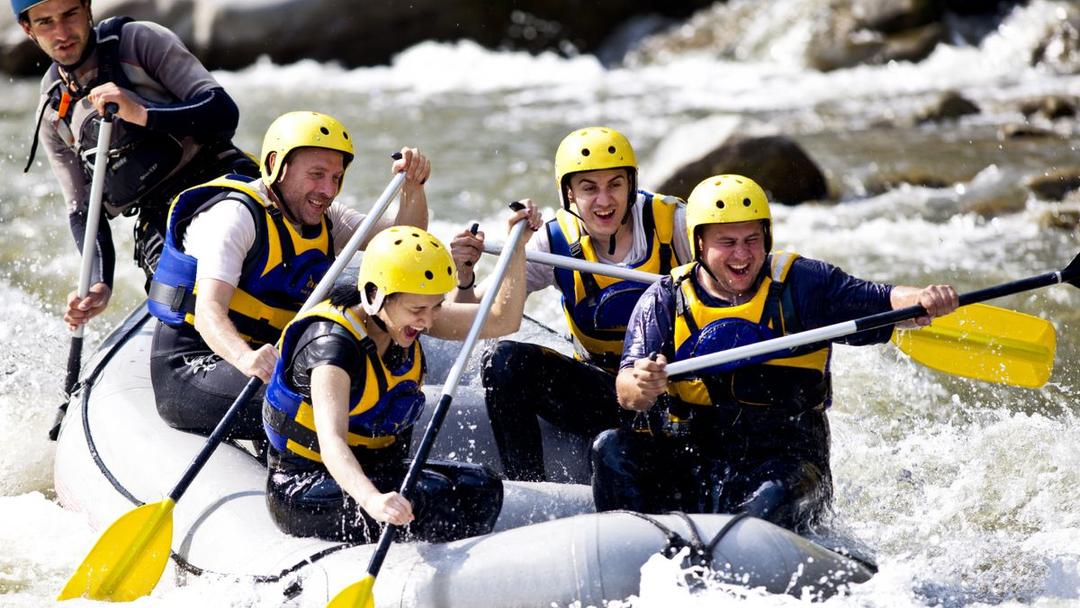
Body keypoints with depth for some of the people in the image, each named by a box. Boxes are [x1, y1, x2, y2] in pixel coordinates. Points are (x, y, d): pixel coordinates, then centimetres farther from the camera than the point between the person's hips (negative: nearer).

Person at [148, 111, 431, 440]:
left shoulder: (322, 221, 11)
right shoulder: (235, 215, -14)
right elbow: (209, 311, -28)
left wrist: (413, 186, -18)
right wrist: (246, 358, -49)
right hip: (189, 372, -8)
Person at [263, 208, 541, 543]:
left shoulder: (403, 316, -1)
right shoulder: (332, 343, -26)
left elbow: (502, 320, 5)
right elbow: (331, 439, -40)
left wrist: (517, 246, -8)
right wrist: (372, 499, -57)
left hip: (375, 474, 8)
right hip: (304, 489, -8)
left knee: (481, 486, -13)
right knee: (429, 496, -29)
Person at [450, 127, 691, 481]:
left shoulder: (670, 222, -10)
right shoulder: (557, 243, -4)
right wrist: (464, 278, -28)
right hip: (602, 391, 3)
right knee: (506, 362, -19)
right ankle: (528, 488, -13)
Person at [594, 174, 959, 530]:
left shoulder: (800, 284, 3)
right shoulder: (664, 302, 4)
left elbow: (884, 303, -5)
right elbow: (627, 395, -6)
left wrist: (923, 299, -29)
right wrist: (642, 385, -31)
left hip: (783, 460, -2)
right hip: (686, 462, 2)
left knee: (774, 496, -35)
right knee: (613, 449, -22)